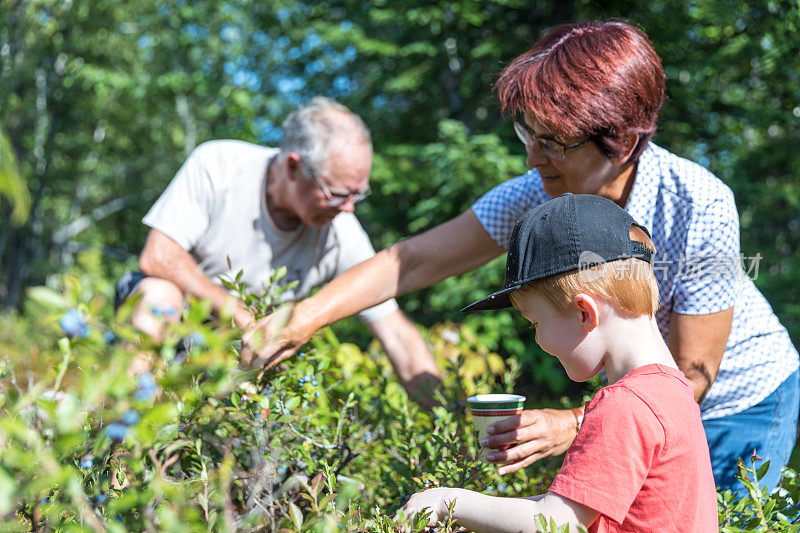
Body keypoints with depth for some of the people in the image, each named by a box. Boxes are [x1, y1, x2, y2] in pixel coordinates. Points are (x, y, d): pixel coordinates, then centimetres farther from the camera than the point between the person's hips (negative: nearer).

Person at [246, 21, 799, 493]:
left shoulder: (699, 208, -33)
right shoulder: (538, 195, -22)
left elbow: (690, 375, -28)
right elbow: (413, 259, -18)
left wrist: (574, 427, -40)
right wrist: (300, 319, -27)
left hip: (745, 404, -3)